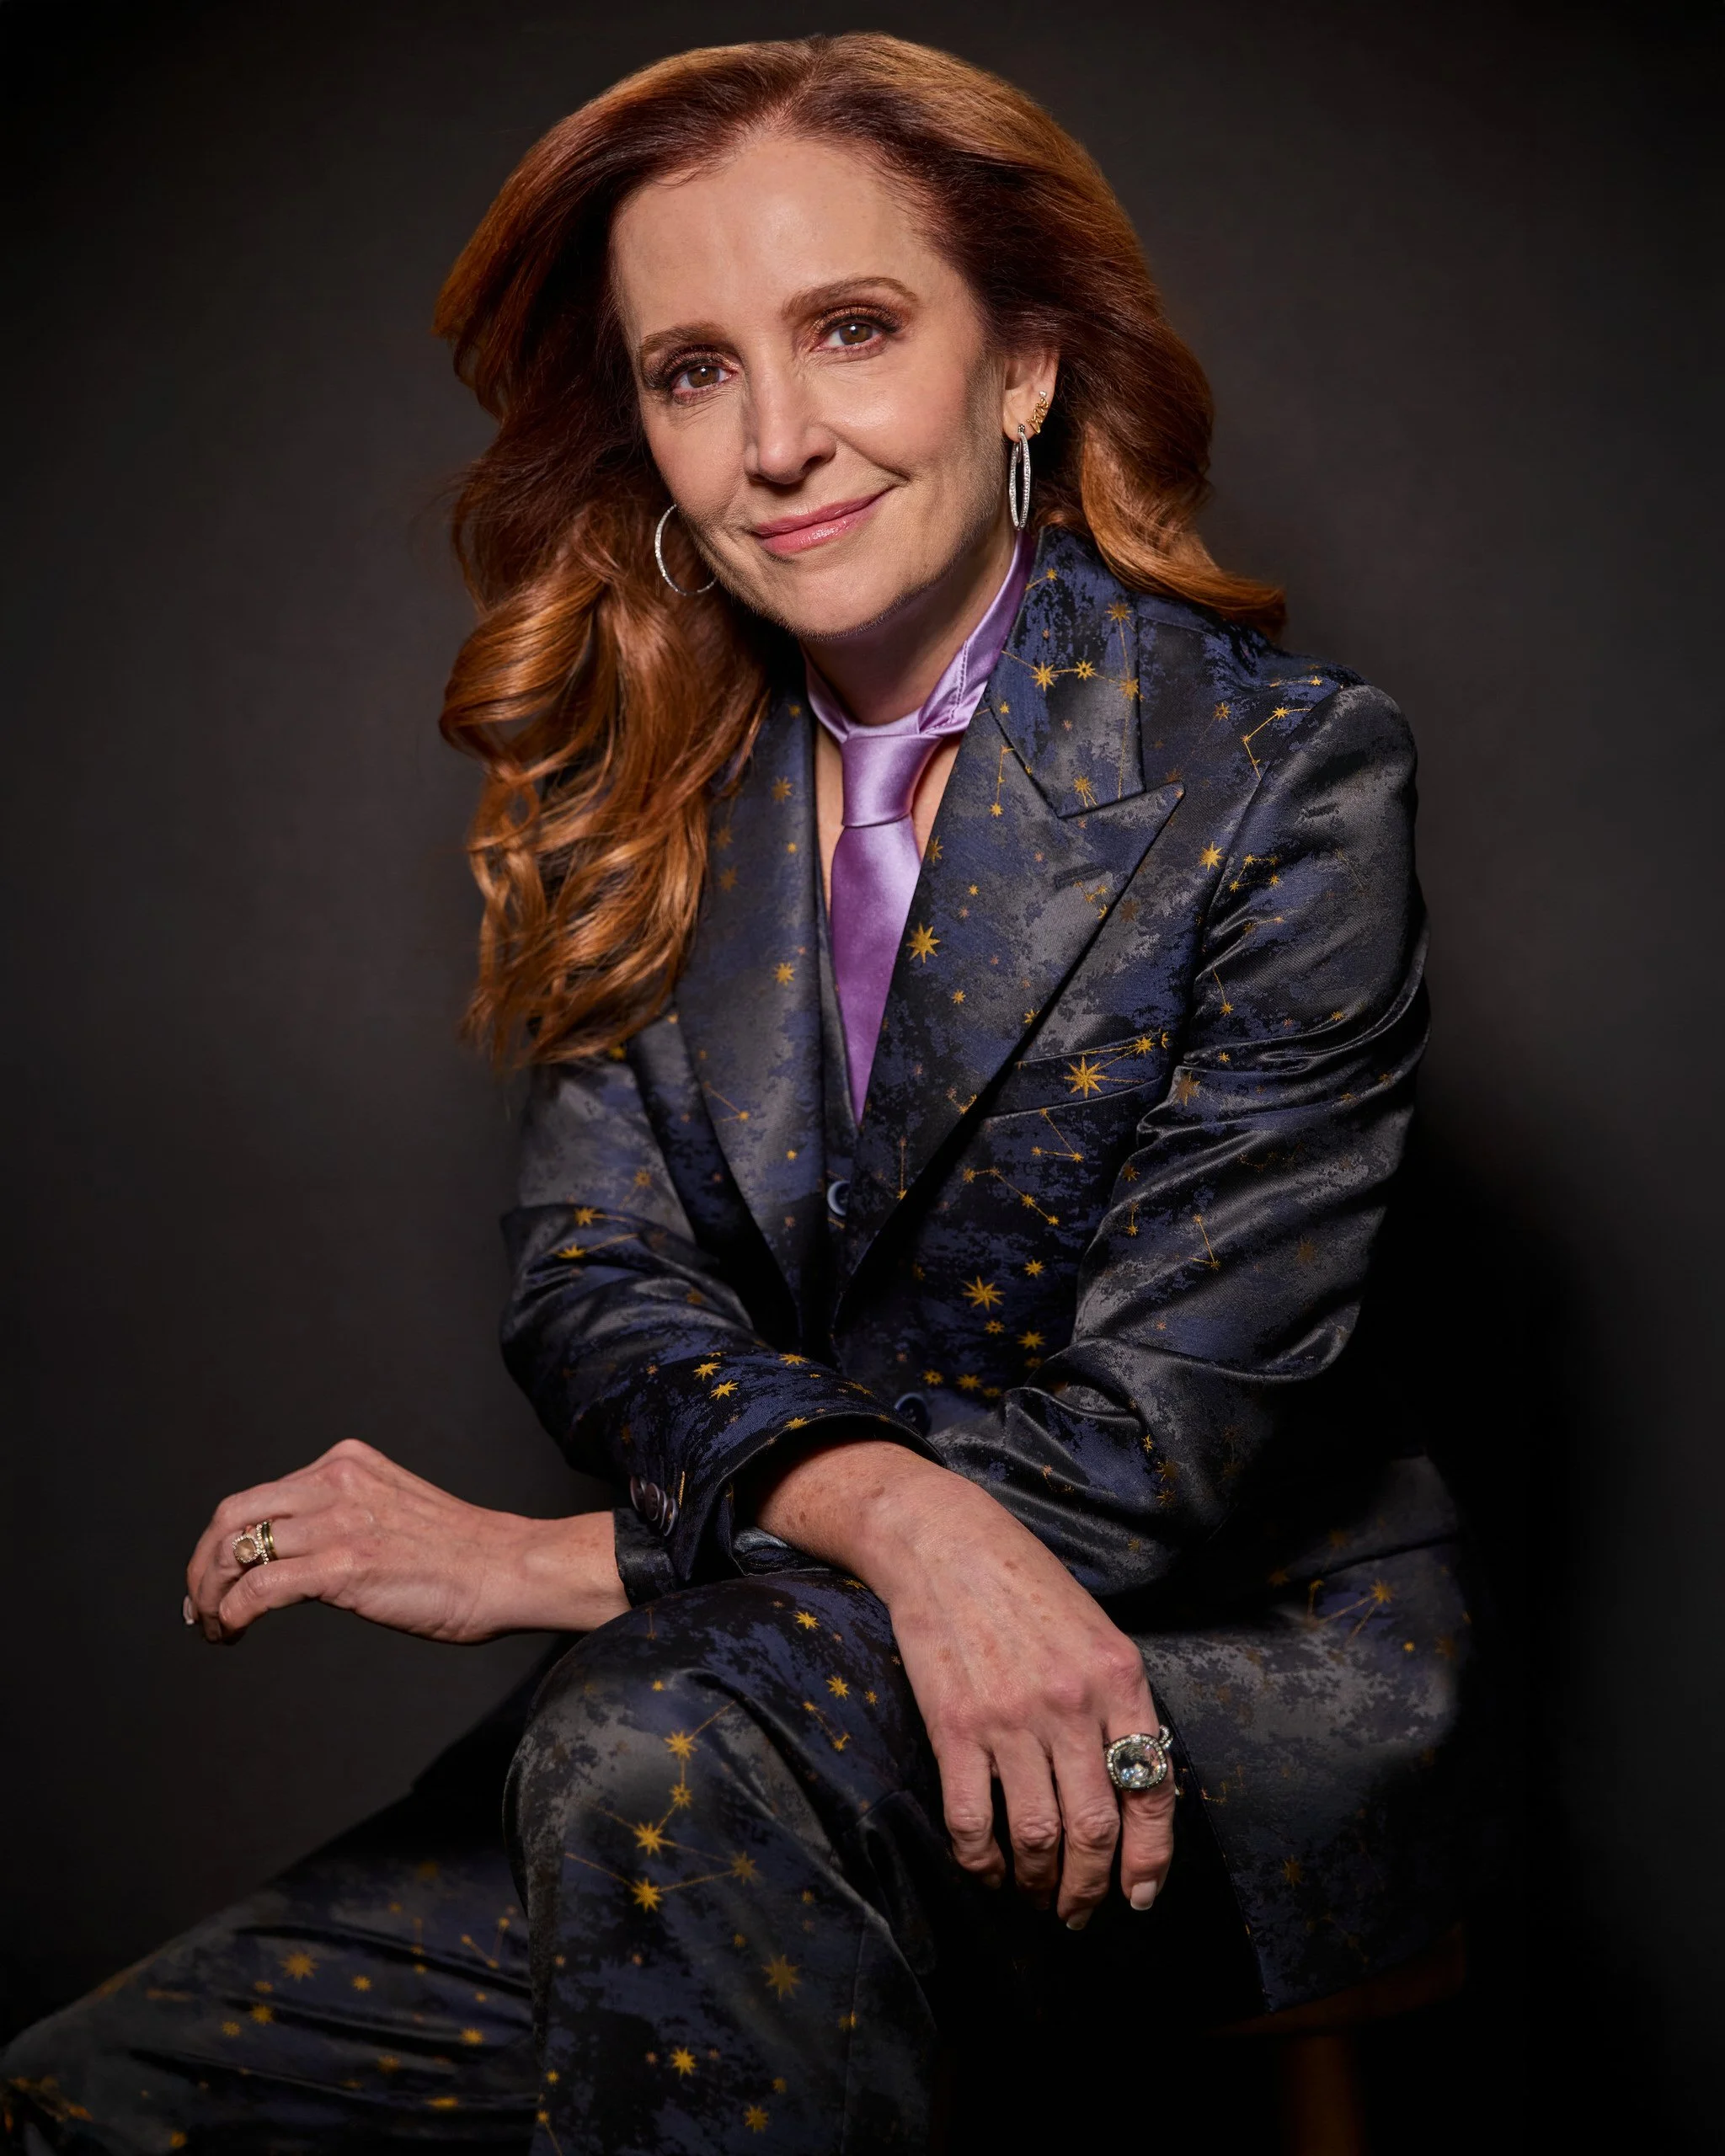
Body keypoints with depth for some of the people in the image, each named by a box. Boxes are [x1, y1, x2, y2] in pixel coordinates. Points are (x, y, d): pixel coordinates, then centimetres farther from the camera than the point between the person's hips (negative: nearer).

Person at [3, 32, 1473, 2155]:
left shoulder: (1286, 777, -11)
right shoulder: (648, 790, 4)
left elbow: (1160, 1447, -14)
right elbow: (591, 1280, -3)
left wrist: (555, 1566, -16)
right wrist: (894, 1508, -26)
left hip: (1231, 1682, -3)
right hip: (751, 1671, 4)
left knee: (662, 1745, -34)